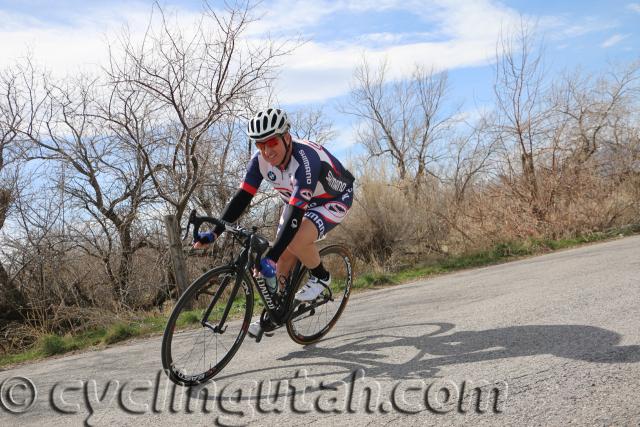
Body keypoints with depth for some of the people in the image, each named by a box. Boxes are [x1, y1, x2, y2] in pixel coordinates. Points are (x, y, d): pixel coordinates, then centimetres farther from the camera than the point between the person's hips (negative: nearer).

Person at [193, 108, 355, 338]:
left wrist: (271, 256, -49)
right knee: (284, 257, -1)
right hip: (298, 199, 7)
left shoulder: (305, 159, -39)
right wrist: (214, 233, -26)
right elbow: (242, 198, -17)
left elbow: (296, 215, -44)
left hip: (334, 198, -7)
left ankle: (320, 276, -2)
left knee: (297, 241, -31)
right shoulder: (260, 161, -19)